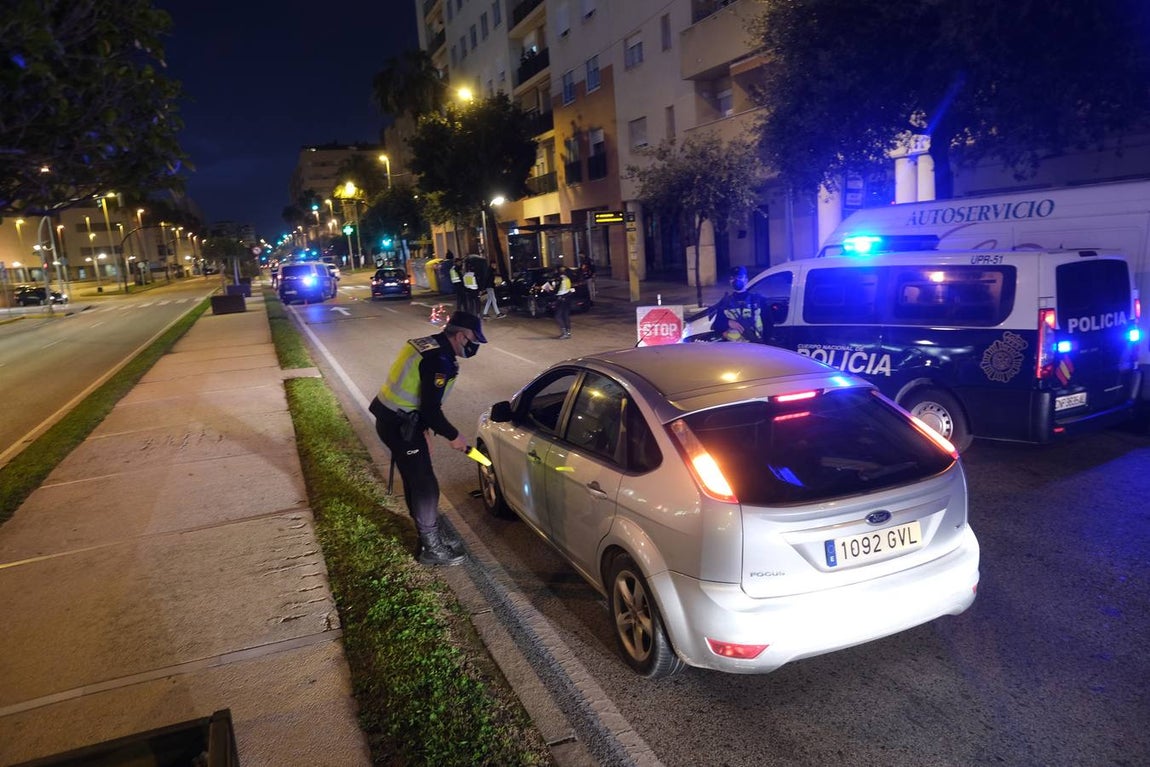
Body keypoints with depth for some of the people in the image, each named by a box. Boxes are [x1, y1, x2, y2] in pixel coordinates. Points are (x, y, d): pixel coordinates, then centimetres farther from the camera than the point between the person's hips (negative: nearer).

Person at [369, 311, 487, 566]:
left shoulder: (427, 346, 11)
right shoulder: (440, 360, -21)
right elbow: (431, 409, -23)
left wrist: (422, 433, 20)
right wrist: (453, 436, -9)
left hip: (391, 418, 10)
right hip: (399, 426, -10)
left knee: (415, 480, 19)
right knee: (425, 485, 0)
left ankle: (431, 536, 33)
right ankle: (432, 548, 13)